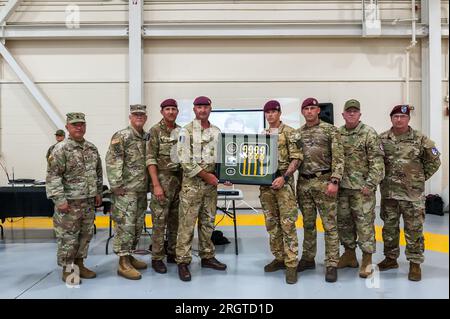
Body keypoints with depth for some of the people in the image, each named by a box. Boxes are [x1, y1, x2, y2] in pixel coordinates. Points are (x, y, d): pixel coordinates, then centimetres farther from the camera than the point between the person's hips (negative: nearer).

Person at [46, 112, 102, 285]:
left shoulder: (92, 148, 10)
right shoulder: (60, 149, -10)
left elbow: (98, 172, 19)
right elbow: (52, 176, -14)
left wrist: (98, 192, 15)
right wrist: (59, 199, -19)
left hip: (89, 201, 7)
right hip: (69, 202, -6)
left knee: (86, 235, 13)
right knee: (68, 237, 1)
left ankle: (79, 264, 28)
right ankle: (67, 270, 14)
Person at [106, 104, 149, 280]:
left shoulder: (147, 137, 13)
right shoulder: (121, 136, -8)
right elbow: (112, 162, -13)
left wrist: (149, 184, 14)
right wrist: (116, 185, -17)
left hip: (142, 190, 8)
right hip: (126, 190, -7)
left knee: (138, 226, 13)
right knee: (125, 225, -5)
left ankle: (130, 256, 25)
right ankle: (123, 263, 1)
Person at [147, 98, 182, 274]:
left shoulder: (181, 131, 11)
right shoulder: (155, 131, -6)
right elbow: (151, 159, -11)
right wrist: (156, 185, -17)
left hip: (179, 179, 6)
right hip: (162, 179, -5)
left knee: (175, 220, 11)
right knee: (159, 220, -1)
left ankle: (173, 253, 24)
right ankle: (157, 258, 9)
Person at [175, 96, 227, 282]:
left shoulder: (217, 131, 11)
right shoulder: (186, 131, -7)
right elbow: (185, 162, -13)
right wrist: (207, 176, -14)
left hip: (211, 184, 6)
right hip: (192, 184, -5)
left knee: (208, 222, 13)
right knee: (187, 224, -1)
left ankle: (207, 257, 25)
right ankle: (183, 262, 8)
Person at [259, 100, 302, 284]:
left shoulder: (289, 132, -2)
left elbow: (296, 158, -9)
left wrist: (284, 176, -19)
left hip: (284, 182, -6)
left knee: (287, 224, -6)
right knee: (271, 223, 11)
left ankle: (291, 265, 1)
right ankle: (279, 258, 23)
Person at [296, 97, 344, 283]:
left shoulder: (330, 130, -2)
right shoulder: (297, 133, 12)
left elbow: (338, 158, -8)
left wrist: (334, 181, -17)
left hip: (324, 182, -4)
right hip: (303, 183, 5)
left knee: (329, 225, -1)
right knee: (308, 224, 13)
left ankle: (331, 265, 6)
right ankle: (308, 259, 25)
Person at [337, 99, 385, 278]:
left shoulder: (369, 133, -5)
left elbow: (377, 161, -10)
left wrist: (370, 184, -15)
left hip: (362, 188, -5)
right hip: (341, 187, 5)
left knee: (364, 223, -1)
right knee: (343, 221, 13)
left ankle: (367, 260, 11)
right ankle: (349, 254, 28)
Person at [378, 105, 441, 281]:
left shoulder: (420, 139, -4)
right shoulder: (382, 139, 2)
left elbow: (434, 161, 4)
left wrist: (421, 177, 3)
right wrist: (383, 177, 7)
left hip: (412, 194, -3)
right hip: (388, 193, 3)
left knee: (414, 229, 3)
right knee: (389, 227, 13)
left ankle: (415, 263, 15)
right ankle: (391, 258, 29)